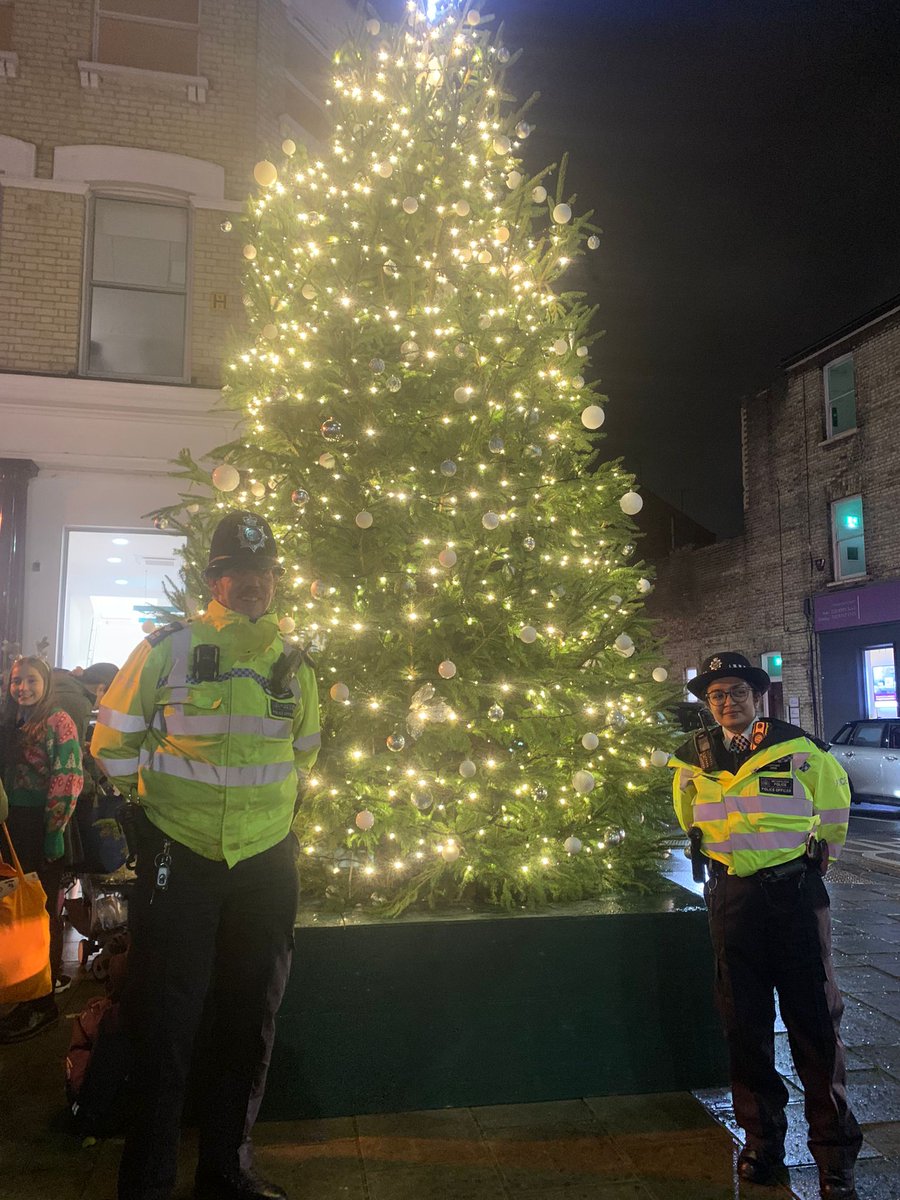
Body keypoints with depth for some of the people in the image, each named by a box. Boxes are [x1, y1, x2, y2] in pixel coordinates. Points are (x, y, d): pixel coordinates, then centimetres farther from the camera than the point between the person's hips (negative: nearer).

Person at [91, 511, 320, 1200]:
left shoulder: (295, 664, 5)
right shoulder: (169, 649, -6)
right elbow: (113, 740, 4)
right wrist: (145, 796, 7)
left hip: (267, 860, 4)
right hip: (178, 859, -4)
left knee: (250, 1021, 14)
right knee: (167, 1026, 5)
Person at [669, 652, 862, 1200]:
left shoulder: (799, 748, -8)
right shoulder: (693, 758, 1)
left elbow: (835, 805, 9)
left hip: (796, 893, -3)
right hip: (731, 898, 3)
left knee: (815, 1021, 3)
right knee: (746, 1025, 10)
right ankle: (762, 1142, 27)